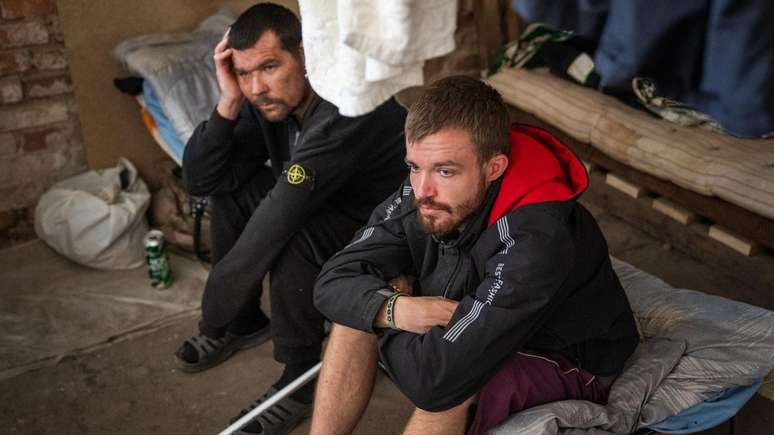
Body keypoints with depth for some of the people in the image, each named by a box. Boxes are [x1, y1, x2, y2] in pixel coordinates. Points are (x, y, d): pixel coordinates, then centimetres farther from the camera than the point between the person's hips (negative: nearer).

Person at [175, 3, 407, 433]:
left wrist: (212, 314, -27)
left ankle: (301, 377, -11)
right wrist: (228, 103, -23)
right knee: (227, 188, 0)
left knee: (290, 237, -32)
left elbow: (283, 213, -37)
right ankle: (244, 323, 16)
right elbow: (198, 179, -7)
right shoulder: (269, 100, -8)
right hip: (325, 205, 8)